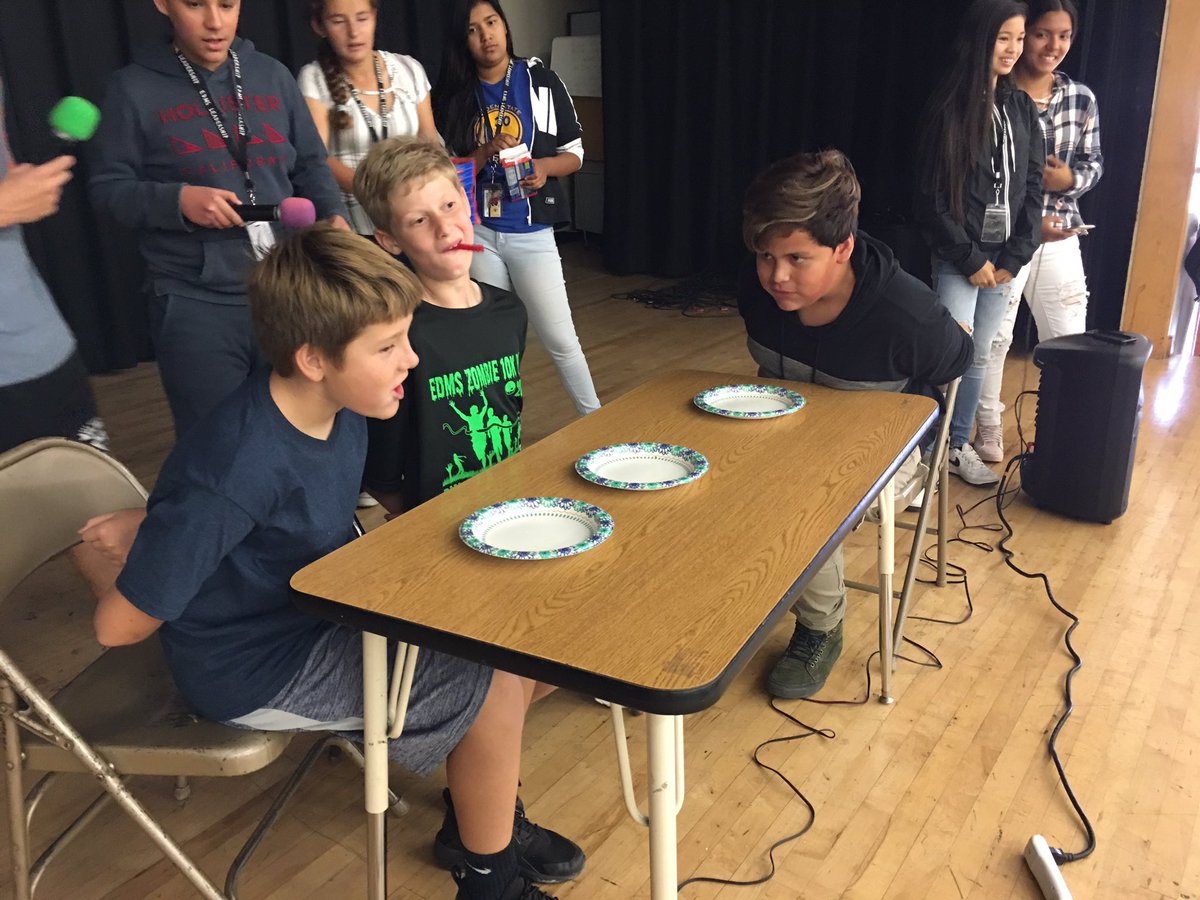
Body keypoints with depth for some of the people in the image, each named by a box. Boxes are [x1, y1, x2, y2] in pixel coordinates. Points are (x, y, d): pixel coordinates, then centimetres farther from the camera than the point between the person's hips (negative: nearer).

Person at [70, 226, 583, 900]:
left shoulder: (341, 411, -7)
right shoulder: (237, 471, -32)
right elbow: (121, 625, -24)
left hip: (323, 612, 8)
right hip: (256, 670, -8)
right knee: (496, 688, -16)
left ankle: (483, 815, 25)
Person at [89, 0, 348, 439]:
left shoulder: (273, 76, 8)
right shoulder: (134, 87, -2)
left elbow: (310, 163, 14)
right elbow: (108, 187, 0)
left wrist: (333, 215, -5)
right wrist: (177, 200, -18)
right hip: (196, 303, -3)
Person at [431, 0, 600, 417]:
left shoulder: (541, 81, 0)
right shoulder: (452, 96, 3)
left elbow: (574, 153, 5)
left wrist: (544, 167, -16)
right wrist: (487, 151, -15)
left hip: (532, 233, -1)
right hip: (477, 233, 2)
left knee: (561, 339, 0)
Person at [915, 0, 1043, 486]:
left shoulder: (1021, 108, 9)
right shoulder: (948, 109, -7)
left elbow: (1032, 188, 8)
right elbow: (932, 198, -9)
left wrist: (1014, 258, -1)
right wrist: (971, 259, -9)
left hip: (1003, 259, 5)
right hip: (958, 259, -5)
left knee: (979, 356, 10)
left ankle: (958, 446, 22)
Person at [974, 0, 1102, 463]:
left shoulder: (1082, 98, 5)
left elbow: (1094, 163, 12)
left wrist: (1070, 178, -12)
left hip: (1061, 238, 5)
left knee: (1069, 340, 10)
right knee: (993, 337, 5)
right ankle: (988, 428, 22)